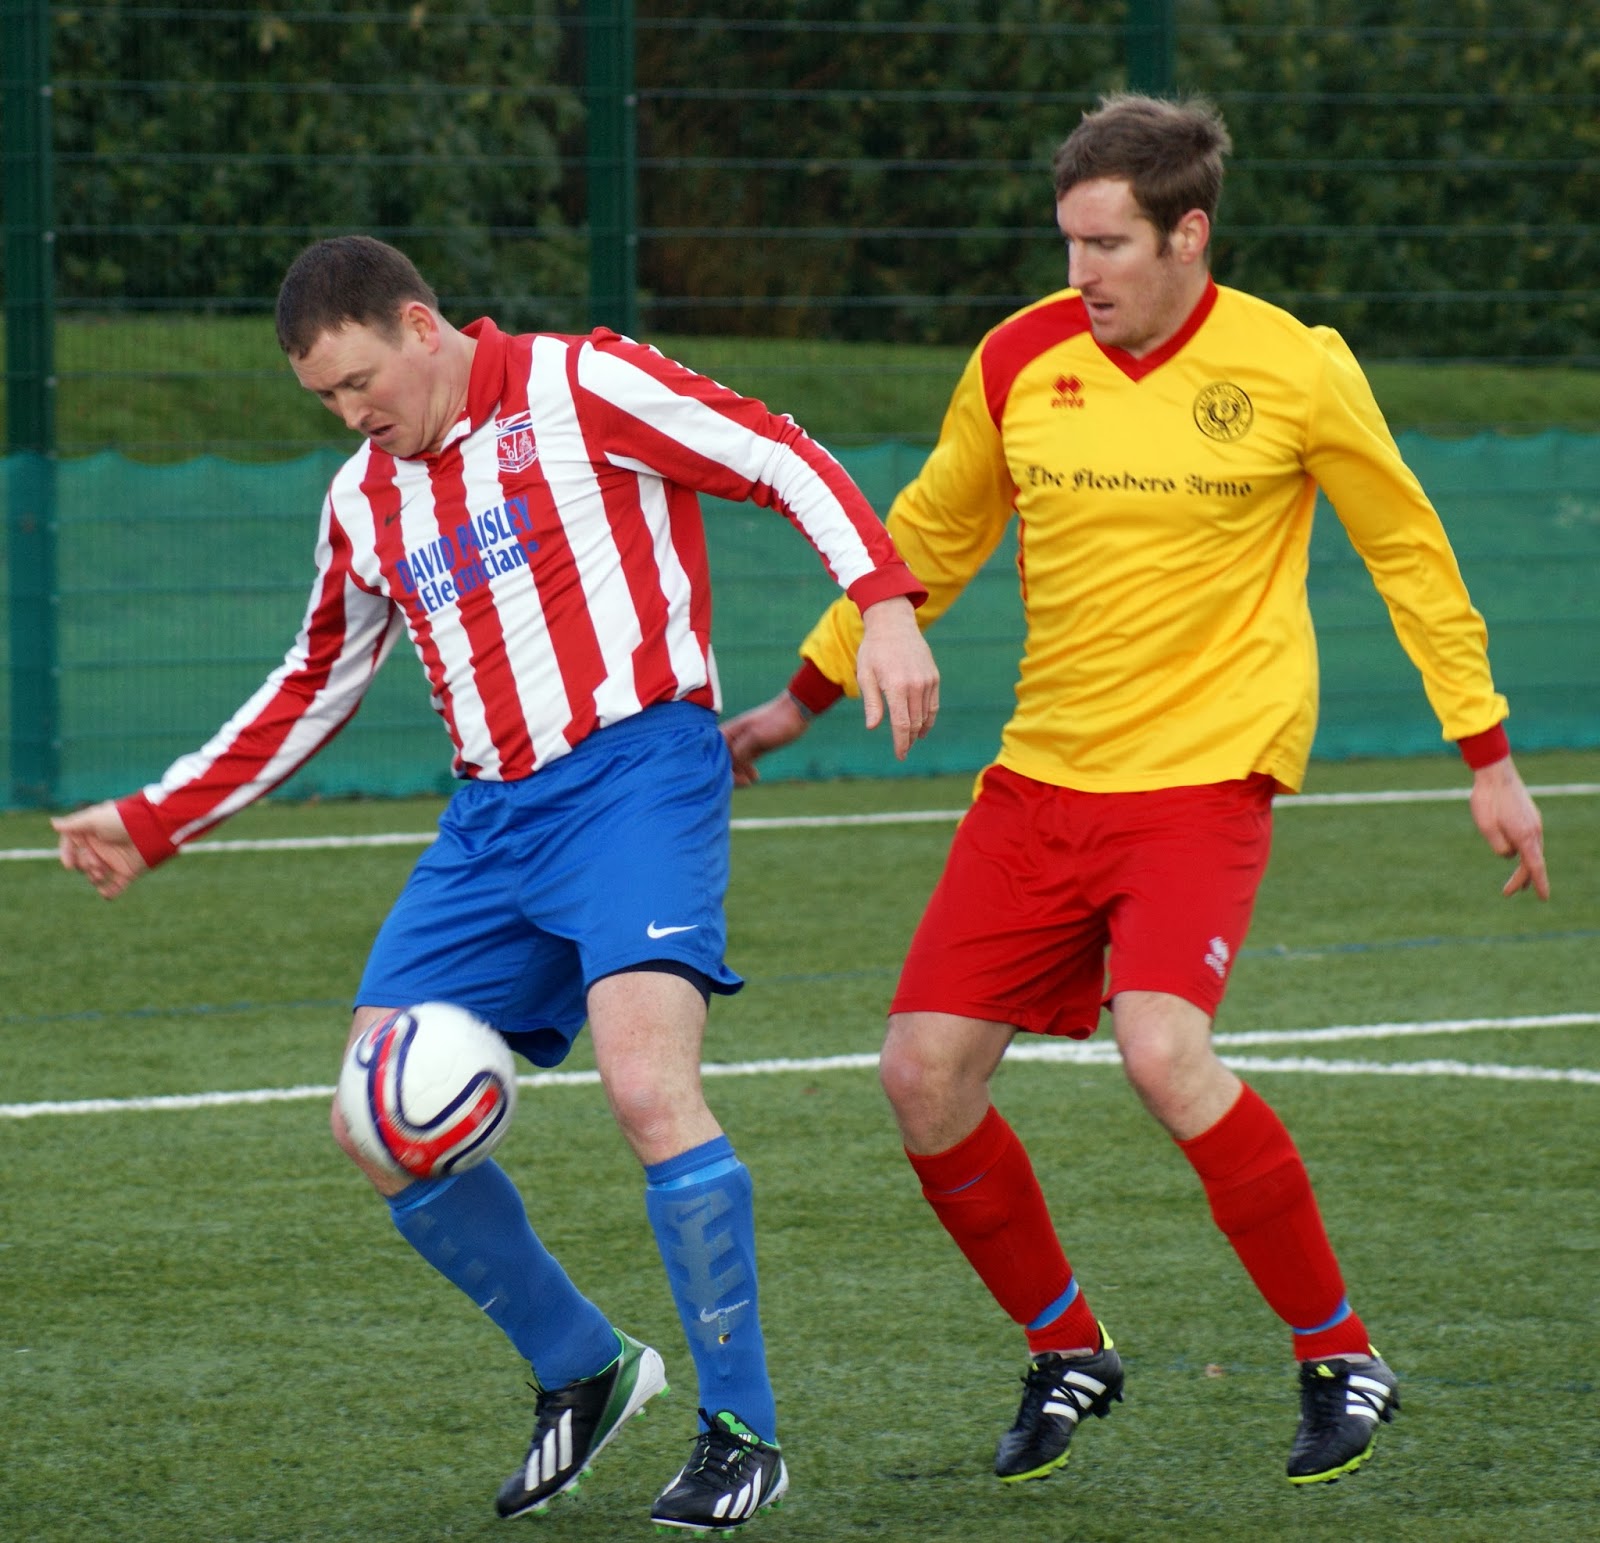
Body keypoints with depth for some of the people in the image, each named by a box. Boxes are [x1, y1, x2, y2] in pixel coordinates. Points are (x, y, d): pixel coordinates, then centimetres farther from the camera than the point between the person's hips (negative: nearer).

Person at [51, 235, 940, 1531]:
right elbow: (312, 694, 29)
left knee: (647, 1083, -25)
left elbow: (786, 462, -6)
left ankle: (743, 1433, -12)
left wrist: (884, 601, -20)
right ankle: (583, 1370, 18)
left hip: (636, 776, -7)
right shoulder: (364, 501, 17)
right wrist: (152, 824, 25)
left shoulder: (577, 389, -3)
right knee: (379, 1131, -1)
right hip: (492, 816, 7)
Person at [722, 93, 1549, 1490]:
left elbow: (1408, 553, 5)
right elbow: (929, 539, 17)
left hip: (1205, 772, -5)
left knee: (1165, 1055, -27)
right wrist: (801, 700, 19)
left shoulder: (1293, 370, -8)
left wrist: (1489, 758, 5)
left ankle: (1341, 1358, -7)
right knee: (924, 1076, -4)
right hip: (1040, 778, 5)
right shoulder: (1019, 363, 1)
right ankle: (1067, 1352, 20)